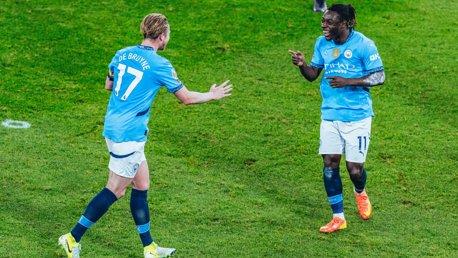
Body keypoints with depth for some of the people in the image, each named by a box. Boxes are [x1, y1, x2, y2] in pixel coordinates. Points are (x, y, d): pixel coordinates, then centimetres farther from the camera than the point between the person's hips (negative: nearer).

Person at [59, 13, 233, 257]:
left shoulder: (122, 54, 6)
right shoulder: (159, 65, -13)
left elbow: (108, 85, 23)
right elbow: (186, 98, -2)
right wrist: (212, 95, 15)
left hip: (112, 127, 8)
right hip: (128, 134, -8)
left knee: (142, 185, 15)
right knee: (115, 191, 0)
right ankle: (73, 238, 3)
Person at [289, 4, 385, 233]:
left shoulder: (363, 44, -12)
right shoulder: (322, 43, 4)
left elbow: (379, 77, -10)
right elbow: (312, 74, 11)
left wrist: (348, 82, -22)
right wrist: (302, 64, -12)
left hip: (357, 116, -4)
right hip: (330, 114, 4)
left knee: (354, 169, -2)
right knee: (329, 164, -2)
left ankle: (360, 192, 36)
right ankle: (338, 217, 10)